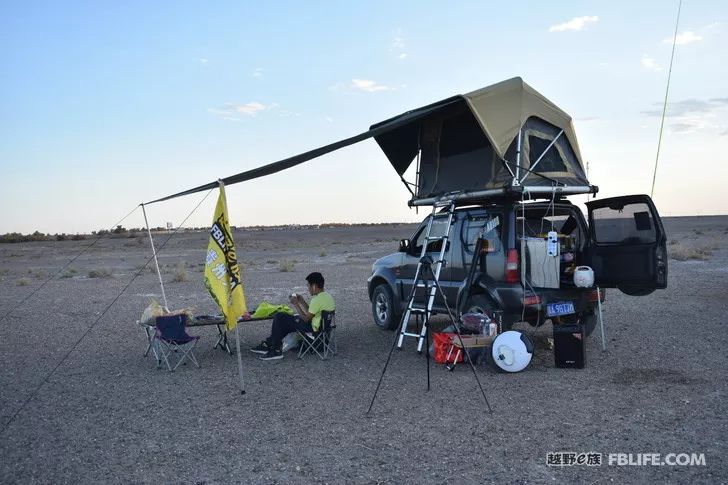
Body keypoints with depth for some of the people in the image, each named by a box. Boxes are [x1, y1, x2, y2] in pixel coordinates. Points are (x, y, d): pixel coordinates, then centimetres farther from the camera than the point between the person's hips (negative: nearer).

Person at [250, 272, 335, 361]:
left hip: (313, 327, -10)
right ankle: (268, 344, 23)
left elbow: (306, 319, -19)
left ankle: (276, 351, 0)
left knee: (279, 317, -8)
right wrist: (302, 301, 10)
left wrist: (296, 304, -11)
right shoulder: (327, 296, 8)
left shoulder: (317, 300, -23)